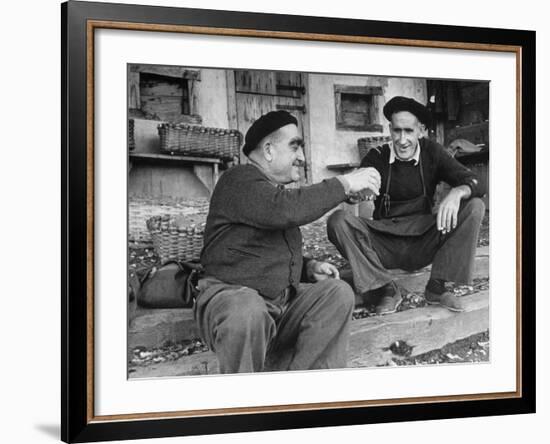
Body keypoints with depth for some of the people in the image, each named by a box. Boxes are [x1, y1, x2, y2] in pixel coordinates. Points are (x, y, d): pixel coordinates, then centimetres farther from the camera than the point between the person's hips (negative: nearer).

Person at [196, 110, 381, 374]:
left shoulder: (276, 191, 22)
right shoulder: (240, 181, -9)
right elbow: (287, 210, -28)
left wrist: (309, 267, 10)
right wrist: (344, 185, -18)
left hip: (281, 298, 9)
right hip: (232, 294, -9)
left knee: (338, 292, -7)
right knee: (247, 314, -41)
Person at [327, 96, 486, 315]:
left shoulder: (432, 153, 1)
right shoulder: (377, 157, -2)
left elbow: (475, 183, -7)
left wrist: (457, 193, -32)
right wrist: (358, 190, -39)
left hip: (423, 245, 1)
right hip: (384, 244, -1)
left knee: (474, 207, -17)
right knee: (338, 221, -25)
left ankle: (437, 287, -15)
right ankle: (386, 290, -18)